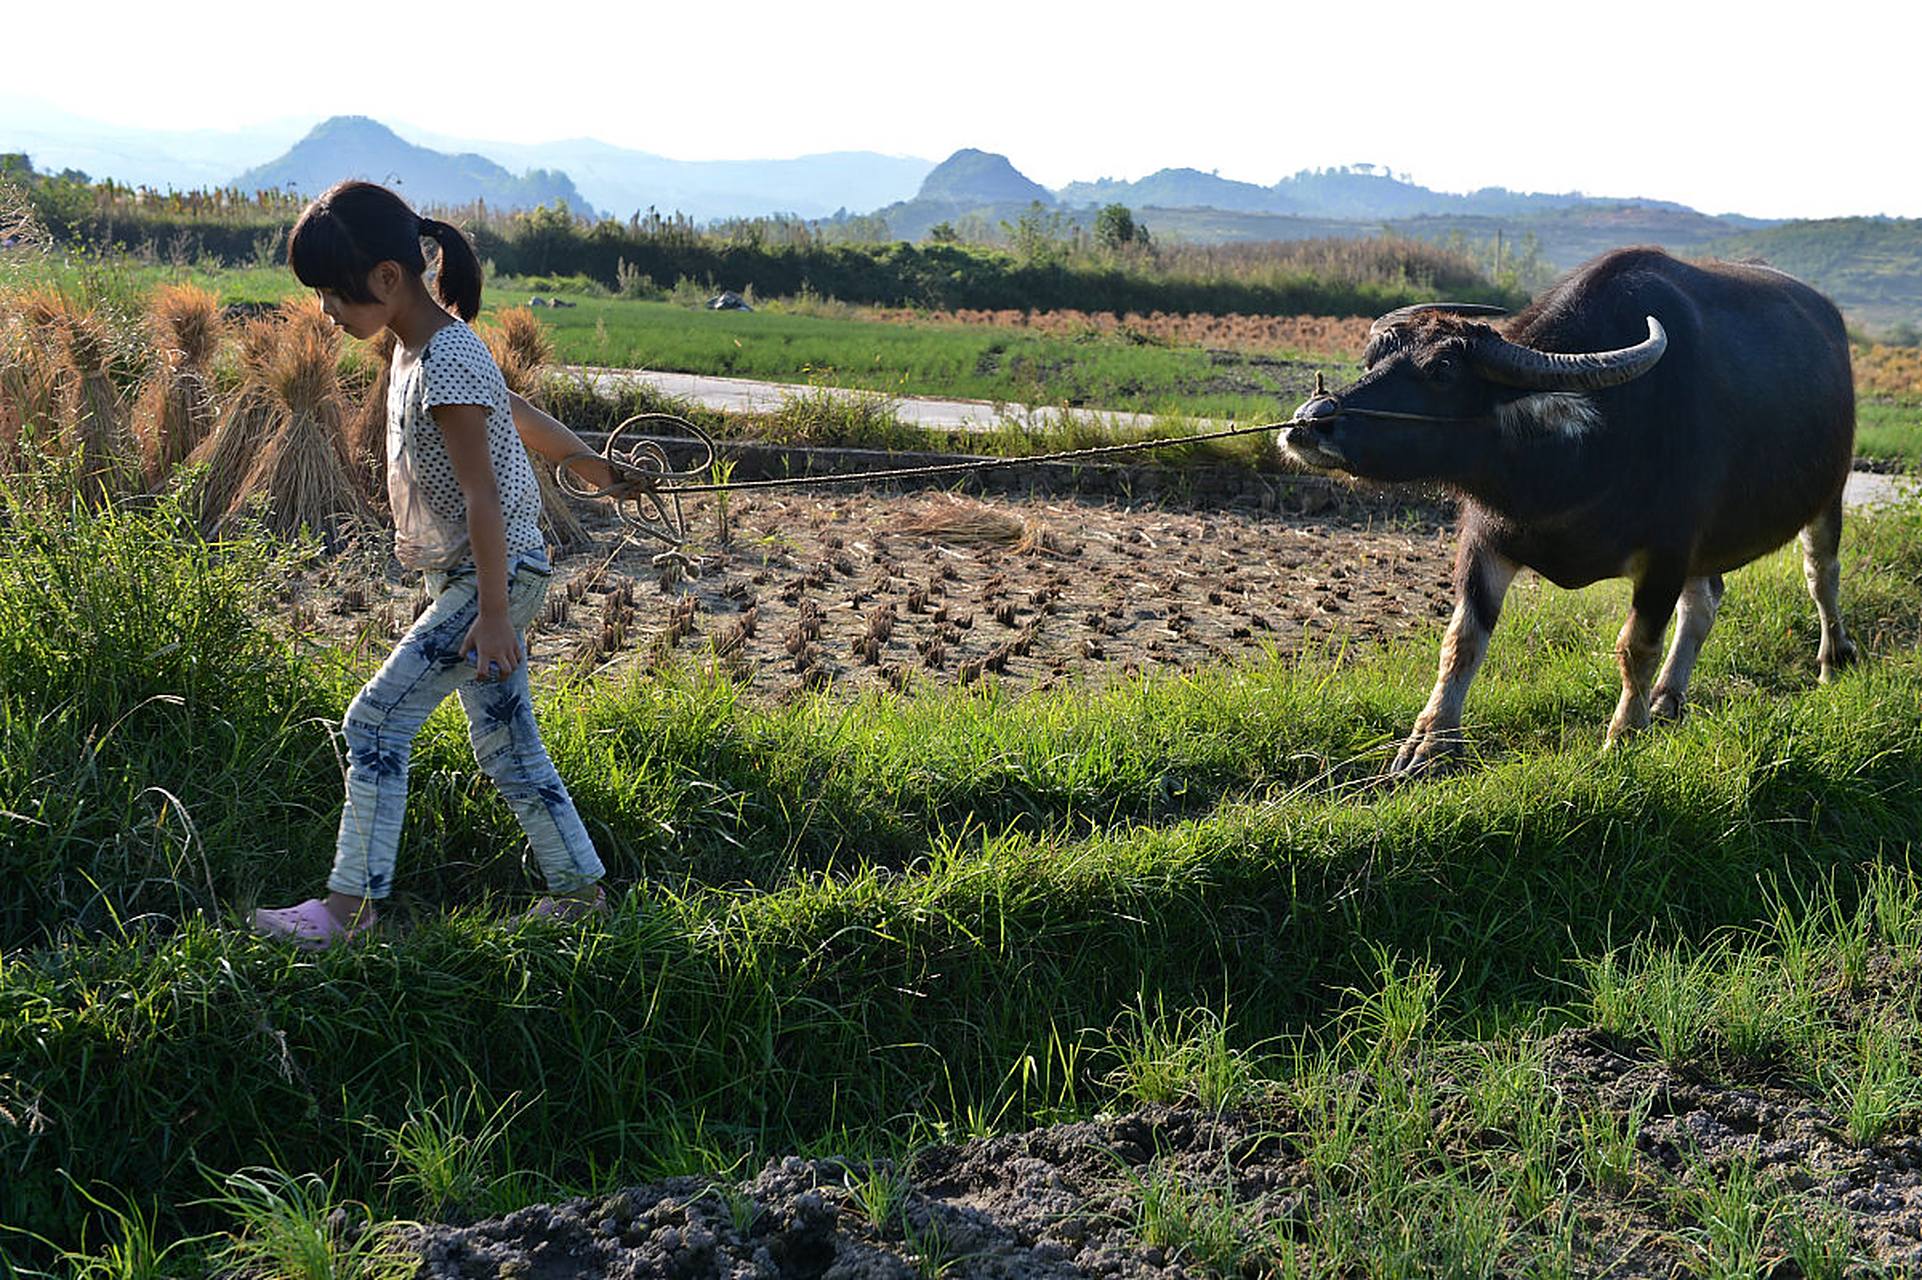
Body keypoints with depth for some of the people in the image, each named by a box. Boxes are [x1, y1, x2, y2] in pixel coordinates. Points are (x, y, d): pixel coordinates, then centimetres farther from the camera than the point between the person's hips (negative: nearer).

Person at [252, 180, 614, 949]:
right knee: (504, 742, 12)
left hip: (497, 575, -10)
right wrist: (589, 464, 33)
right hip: (467, 576, 10)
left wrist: (493, 611, -24)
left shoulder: (447, 363, -21)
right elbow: (519, 413, 20)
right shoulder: (417, 347, 8)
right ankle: (579, 886, 21)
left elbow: (483, 492, -23)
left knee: (378, 719, -9)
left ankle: (350, 904, -3)